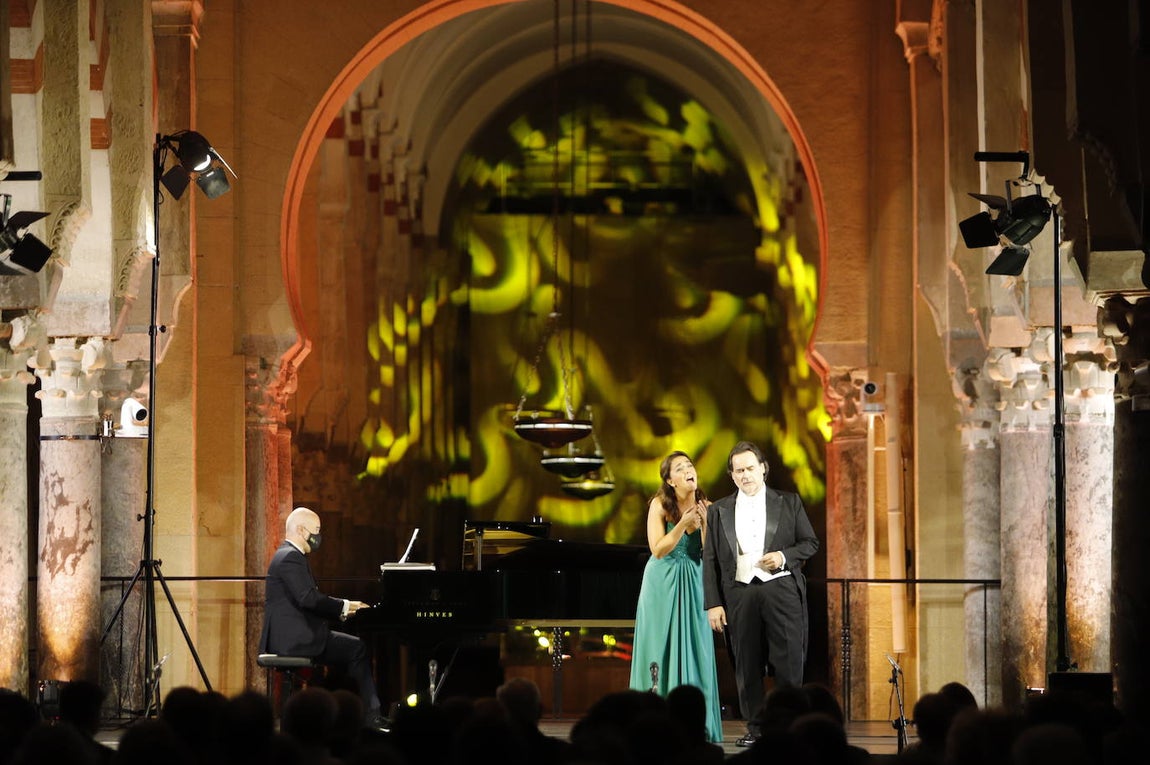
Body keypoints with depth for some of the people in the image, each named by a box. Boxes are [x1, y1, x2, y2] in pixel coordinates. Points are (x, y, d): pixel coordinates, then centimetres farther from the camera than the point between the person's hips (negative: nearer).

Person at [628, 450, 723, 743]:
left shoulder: (706, 508, 0)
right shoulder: (660, 505, -8)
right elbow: (658, 550, -13)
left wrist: (705, 522, -17)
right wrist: (683, 524, -22)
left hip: (693, 584, 3)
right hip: (663, 584, -3)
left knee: (695, 650, 0)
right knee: (661, 648, -3)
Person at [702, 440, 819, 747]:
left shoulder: (788, 502, 11)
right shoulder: (719, 511, 12)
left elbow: (811, 542, 11)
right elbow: (710, 561, 8)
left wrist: (784, 557, -9)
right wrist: (712, 604, -1)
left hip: (781, 590, -1)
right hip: (740, 593, 1)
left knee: (789, 661, -7)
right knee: (747, 666, 1)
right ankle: (755, 727, 8)